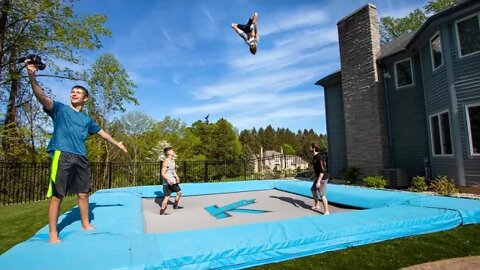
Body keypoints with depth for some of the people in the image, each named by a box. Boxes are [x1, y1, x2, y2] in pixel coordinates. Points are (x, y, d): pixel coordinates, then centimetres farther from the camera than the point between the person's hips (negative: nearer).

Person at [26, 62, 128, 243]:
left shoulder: (87, 119, 20)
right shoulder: (60, 109, 6)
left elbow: (102, 133, 31)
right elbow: (42, 97, -12)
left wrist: (117, 144, 40)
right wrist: (32, 77, -29)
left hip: (81, 158, 5)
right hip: (62, 156, -4)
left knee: (83, 194, 11)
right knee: (57, 196, -4)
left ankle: (86, 224, 26)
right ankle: (53, 234, 5)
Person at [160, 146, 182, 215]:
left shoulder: (173, 160, 9)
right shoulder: (166, 162, -18)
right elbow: (163, 173, -21)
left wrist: (176, 177, 5)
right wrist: (169, 179, -33)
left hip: (173, 181, 9)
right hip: (167, 183, -9)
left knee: (179, 192, 17)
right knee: (167, 197, -4)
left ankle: (175, 205, 36)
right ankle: (162, 212, 10)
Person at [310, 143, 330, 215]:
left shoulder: (319, 157, -24)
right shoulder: (315, 156, 6)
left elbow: (322, 170, -26)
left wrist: (318, 181, -27)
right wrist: (314, 174, 25)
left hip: (322, 178, -10)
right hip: (318, 177, 10)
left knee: (322, 194, -6)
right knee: (313, 189, 21)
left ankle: (326, 211, 5)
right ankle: (316, 205, 36)